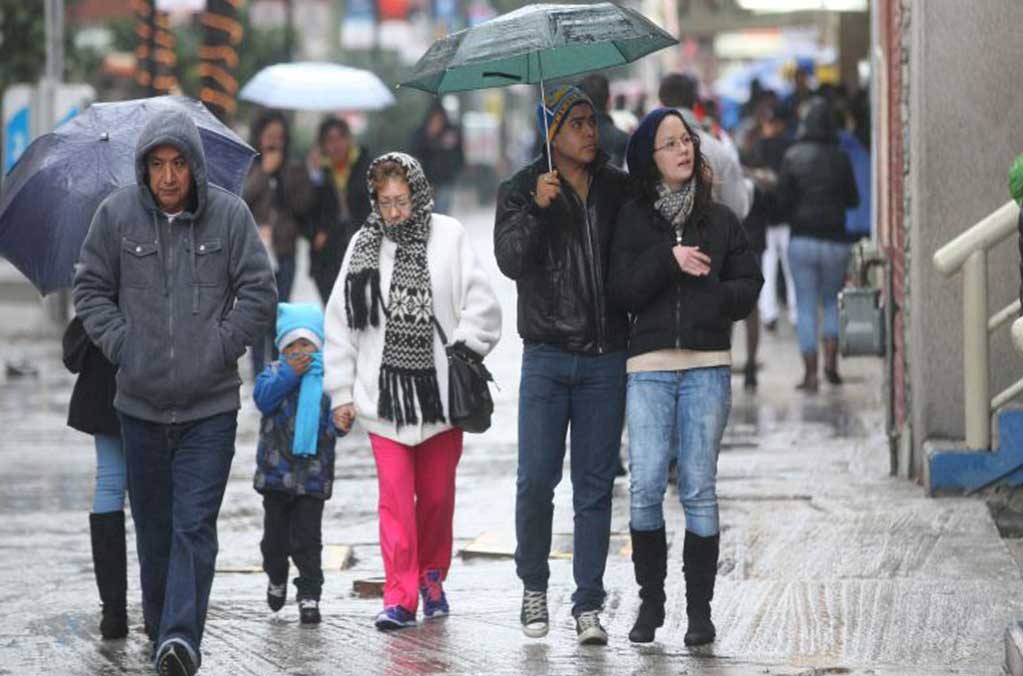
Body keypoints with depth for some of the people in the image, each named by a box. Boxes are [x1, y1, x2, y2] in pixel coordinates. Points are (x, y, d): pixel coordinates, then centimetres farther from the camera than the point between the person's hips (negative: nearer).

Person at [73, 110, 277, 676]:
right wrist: (122, 345, -3)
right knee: (153, 522, 12)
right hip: (140, 401, 2)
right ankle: (160, 624, 27)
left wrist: (220, 347, -7)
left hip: (210, 403, -2)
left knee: (194, 524, -11)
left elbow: (258, 293, 1)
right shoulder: (116, 215, 0)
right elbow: (91, 289, 8)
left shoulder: (229, 215, -3)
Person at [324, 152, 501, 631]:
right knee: (395, 495, -7)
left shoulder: (447, 236, -2)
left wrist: (462, 351, -11)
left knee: (437, 494, 9)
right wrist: (341, 392, 6)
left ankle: (431, 576, 31)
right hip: (383, 390, 0)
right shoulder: (364, 246, 4)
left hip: (439, 390, 0)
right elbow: (340, 323, 8)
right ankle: (400, 597, -7)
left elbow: (481, 304, 0)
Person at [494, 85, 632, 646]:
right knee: (536, 478, -4)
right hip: (547, 356, -2)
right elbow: (510, 259, -11)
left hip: (605, 359, 2)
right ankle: (534, 587, 16)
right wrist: (538, 207, -23)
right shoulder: (521, 190, 2)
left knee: (595, 484, 2)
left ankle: (588, 605, 4)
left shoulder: (618, 189, 9)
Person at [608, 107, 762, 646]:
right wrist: (668, 259, -13)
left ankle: (699, 608, 4)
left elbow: (748, 287, 7)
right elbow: (622, 289, -2)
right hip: (649, 364, 0)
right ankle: (650, 601, 6)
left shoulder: (719, 219, 11)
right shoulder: (633, 219, 8)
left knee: (698, 489, -1)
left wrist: (711, 296, -10)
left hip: (707, 364, 0)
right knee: (645, 487, -8)